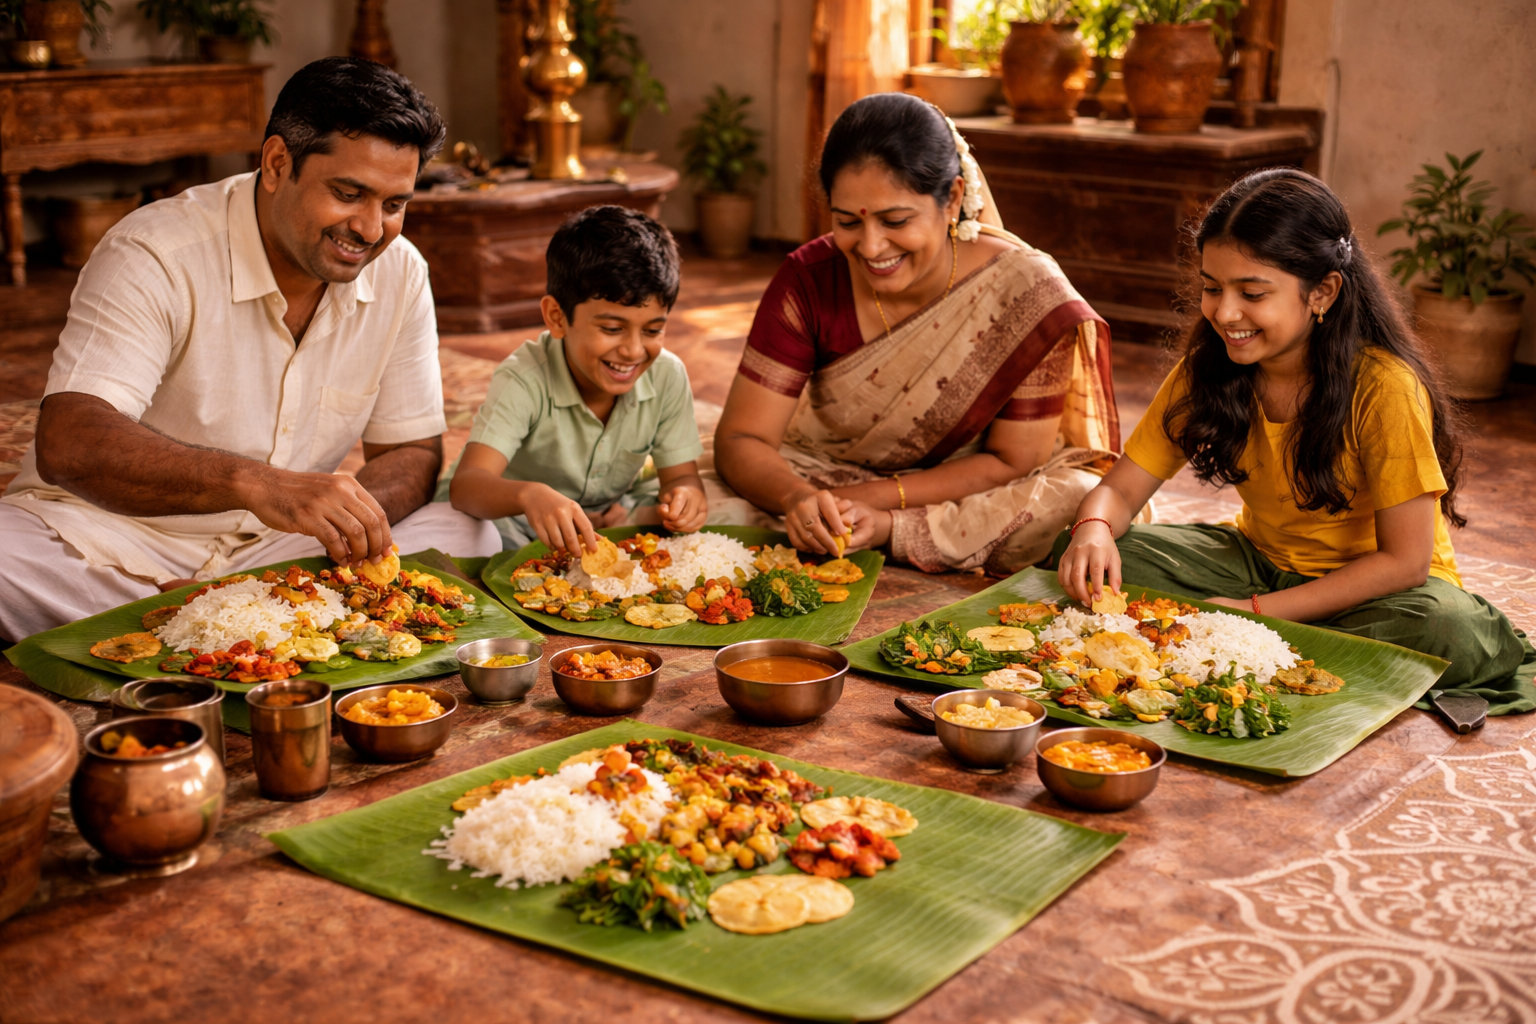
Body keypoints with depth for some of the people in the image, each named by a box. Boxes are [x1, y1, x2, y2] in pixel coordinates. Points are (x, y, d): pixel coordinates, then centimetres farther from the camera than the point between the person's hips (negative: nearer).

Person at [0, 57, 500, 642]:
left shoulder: (400, 274, -1)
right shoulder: (155, 257, -19)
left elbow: (412, 453, 4)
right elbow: (67, 446, -32)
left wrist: (355, 517, -21)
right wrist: (254, 483, -48)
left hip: (274, 550, 5)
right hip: (109, 538, -5)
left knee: (465, 538, -18)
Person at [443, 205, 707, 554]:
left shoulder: (667, 376, -16)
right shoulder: (523, 381, -29)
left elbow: (681, 474, -9)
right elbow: (466, 485, -41)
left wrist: (684, 495, -36)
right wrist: (530, 495, -64)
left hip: (612, 516, 4)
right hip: (515, 515, -4)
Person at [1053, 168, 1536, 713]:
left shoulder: (1384, 388, -24)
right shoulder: (1206, 370, -8)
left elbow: (1404, 561, -21)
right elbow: (1119, 489, -5)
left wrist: (1257, 610, -27)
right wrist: (1094, 530, -30)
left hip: (1373, 585, -3)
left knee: (1450, 632, -38)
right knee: (1083, 554, -16)